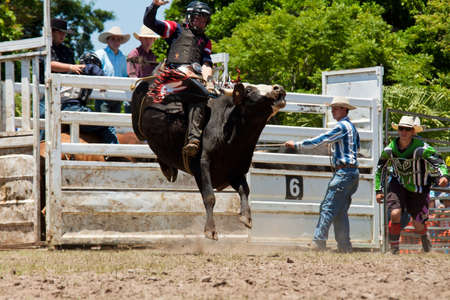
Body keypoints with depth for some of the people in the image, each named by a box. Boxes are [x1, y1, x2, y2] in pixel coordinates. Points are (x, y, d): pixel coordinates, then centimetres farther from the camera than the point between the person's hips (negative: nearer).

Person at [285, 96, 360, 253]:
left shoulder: (341, 126, -12)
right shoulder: (352, 127, 19)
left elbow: (319, 140, -12)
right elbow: (357, 148, 30)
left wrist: (296, 145, -5)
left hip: (344, 172, -10)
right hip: (352, 171, 10)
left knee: (328, 208, -13)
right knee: (341, 212, 11)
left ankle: (318, 243, -19)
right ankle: (345, 247, 9)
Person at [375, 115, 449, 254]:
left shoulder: (421, 148, -24)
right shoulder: (390, 149, -12)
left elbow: (438, 162, -30)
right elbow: (380, 168, 4)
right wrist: (379, 190, 1)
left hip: (418, 188, -1)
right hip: (398, 185, 2)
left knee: (418, 224, 6)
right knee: (395, 214, -23)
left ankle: (424, 237, 45)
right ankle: (394, 250, -8)